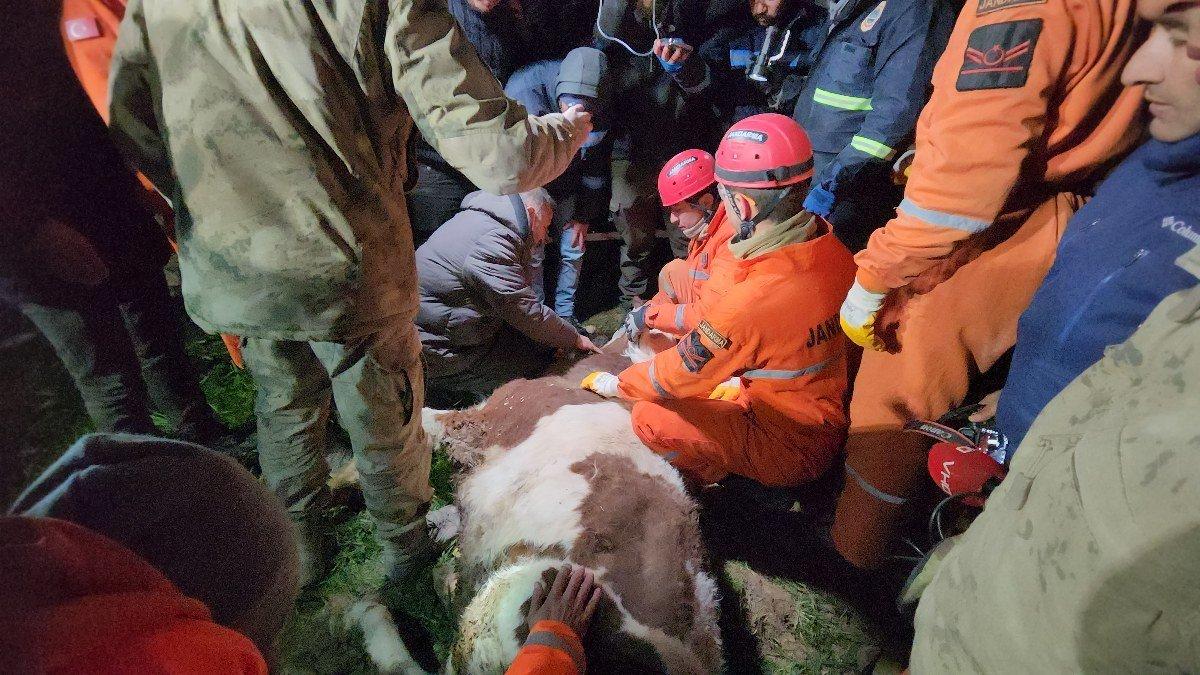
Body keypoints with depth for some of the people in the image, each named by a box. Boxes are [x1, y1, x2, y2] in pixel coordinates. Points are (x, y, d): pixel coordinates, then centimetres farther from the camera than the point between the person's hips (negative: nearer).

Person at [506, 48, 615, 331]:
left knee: (574, 250, 5)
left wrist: (584, 216, -2)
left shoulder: (602, 105, -20)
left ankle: (565, 313, 23)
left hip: (566, 187, 4)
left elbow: (595, 164, -7)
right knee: (532, 254, -4)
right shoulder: (525, 91, -34)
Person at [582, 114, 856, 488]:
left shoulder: (753, 301, -35)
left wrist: (617, 384, 0)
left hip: (791, 451, -7)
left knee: (650, 417, -13)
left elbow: (677, 374, -19)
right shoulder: (828, 244, -12)